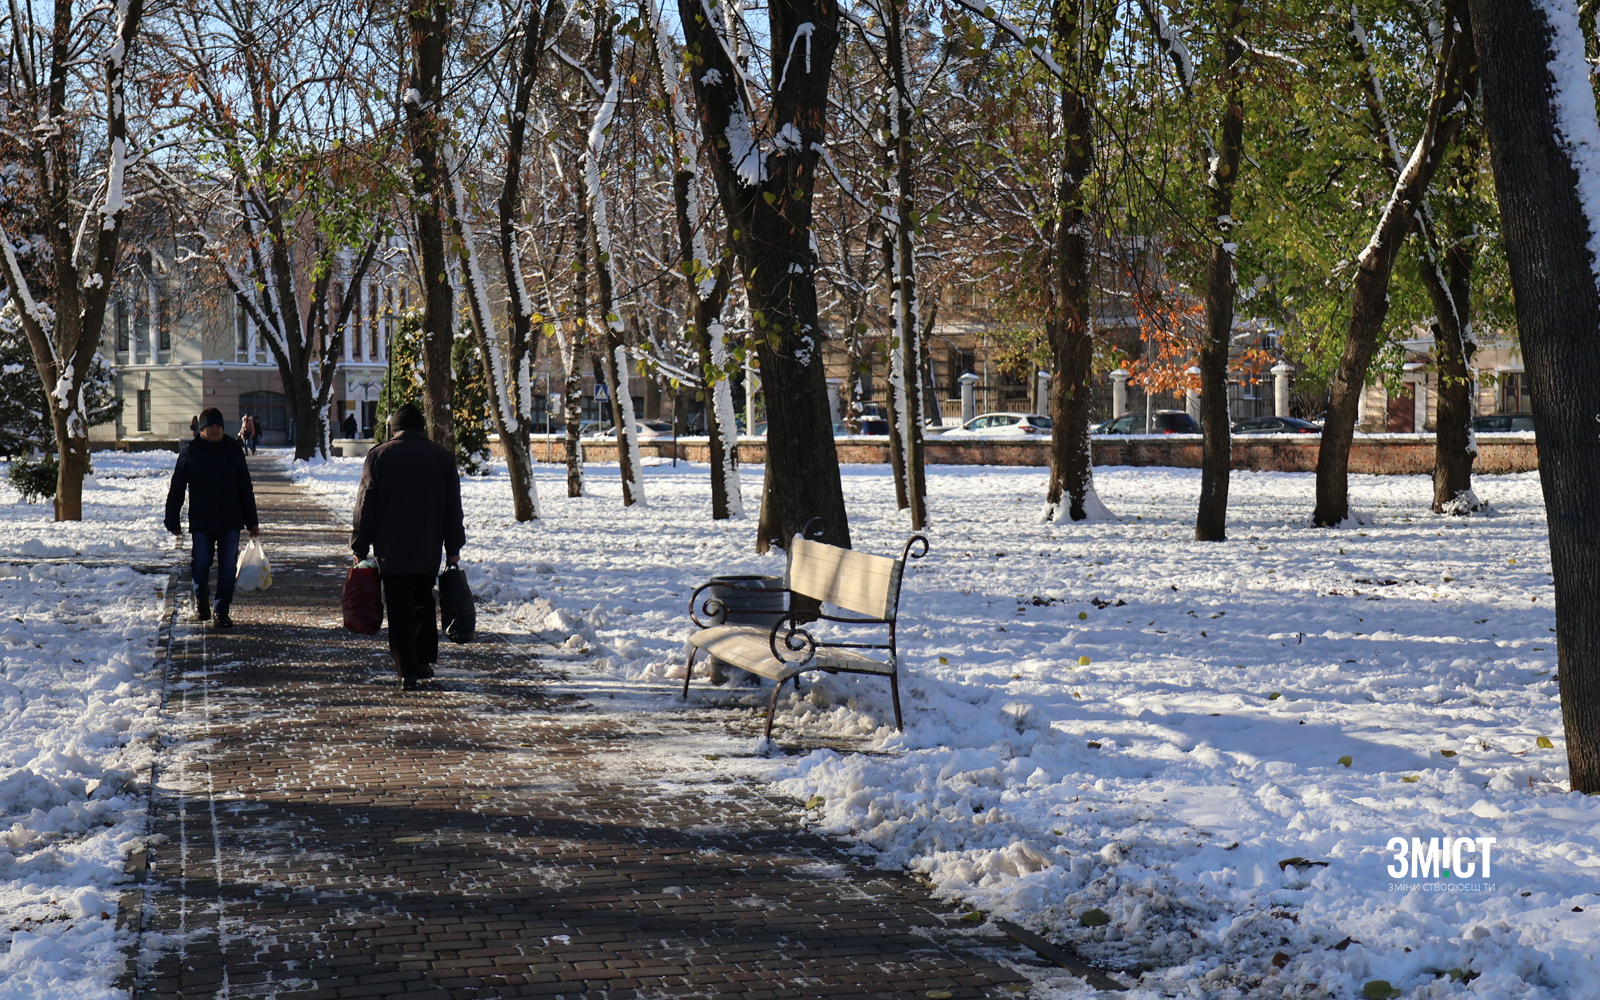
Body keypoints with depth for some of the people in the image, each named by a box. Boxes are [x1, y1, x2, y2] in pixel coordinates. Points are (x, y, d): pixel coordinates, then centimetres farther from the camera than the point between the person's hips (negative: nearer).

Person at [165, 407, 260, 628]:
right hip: (201, 523, -1)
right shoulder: (190, 452, 1)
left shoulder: (234, 450, 5)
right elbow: (176, 489, 4)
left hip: (230, 522, 1)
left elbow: (246, 488, 9)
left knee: (228, 568, 0)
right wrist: (172, 520, 0)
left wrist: (252, 522, 7)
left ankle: (222, 611, 10)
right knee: (199, 565, 2)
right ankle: (201, 600, 29)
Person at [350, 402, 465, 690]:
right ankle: (425, 660, 14)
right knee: (423, 603, 19)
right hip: (429, 548, 2)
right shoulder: (443, 457, 6)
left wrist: (359, 547, 5)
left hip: (390, 548, -2)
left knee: (399, 610, -1)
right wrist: (453, 548, 15)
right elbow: (453, 508, 9)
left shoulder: (378, 456, 1)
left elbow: (365, 505, 0)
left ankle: (407, 671, -6)